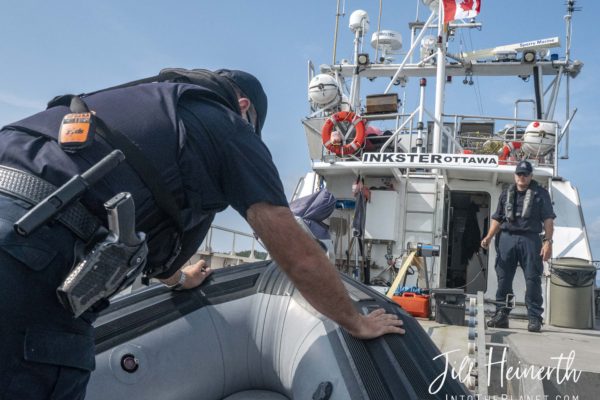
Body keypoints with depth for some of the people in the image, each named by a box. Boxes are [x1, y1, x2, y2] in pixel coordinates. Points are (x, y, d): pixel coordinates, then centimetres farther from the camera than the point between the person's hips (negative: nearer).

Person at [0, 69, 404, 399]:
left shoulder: (147, 100, 31)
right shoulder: (231, 128, 9)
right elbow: (299, 256, 10)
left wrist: (177, 277, 61)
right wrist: (358, 323, 26)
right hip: (38, 244, -8)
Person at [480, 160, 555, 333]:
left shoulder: (540, 194, 8)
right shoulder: (506, 194, 17)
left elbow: (548, 219, 1)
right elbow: (497, 219, 17)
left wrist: (548, 241, -9)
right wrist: (488, 237, 4)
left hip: (530, 239, -3)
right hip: (506, 238, 3)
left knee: (532, 279, -4)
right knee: (503, 278, 4)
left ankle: (535, 318, 0)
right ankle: (501, 315, 11)